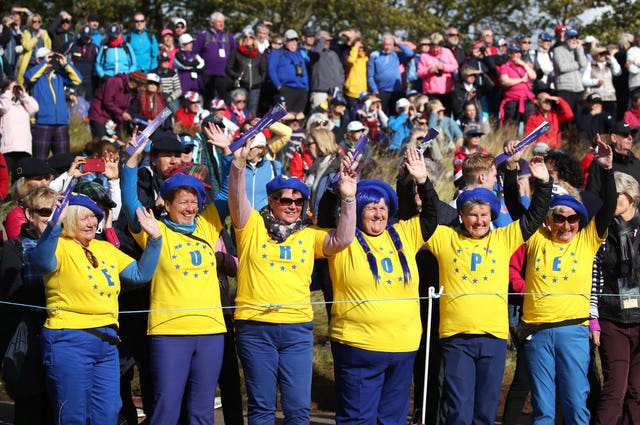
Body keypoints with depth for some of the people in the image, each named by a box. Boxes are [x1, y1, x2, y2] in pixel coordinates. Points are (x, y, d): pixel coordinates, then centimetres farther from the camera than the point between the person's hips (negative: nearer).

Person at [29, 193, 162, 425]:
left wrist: (154, 239, 6)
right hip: (70, 341, -7)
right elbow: (41, 262, -30)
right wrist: (54, 226, -43)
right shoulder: (60, 247, -7)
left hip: (107, 343, 7)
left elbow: (140, 273, 15)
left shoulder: (106, 249, 15)